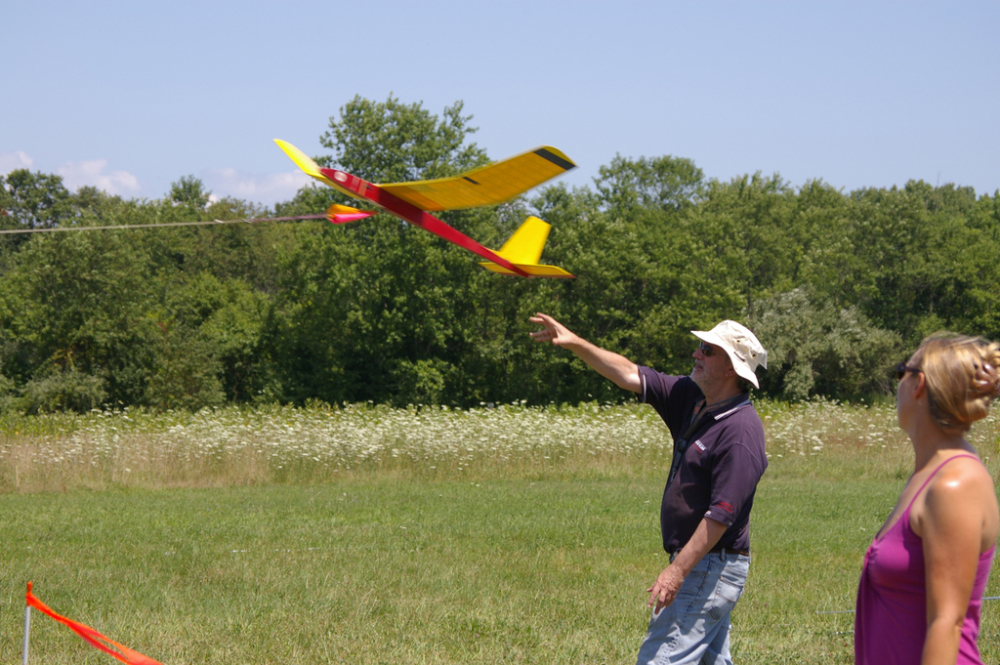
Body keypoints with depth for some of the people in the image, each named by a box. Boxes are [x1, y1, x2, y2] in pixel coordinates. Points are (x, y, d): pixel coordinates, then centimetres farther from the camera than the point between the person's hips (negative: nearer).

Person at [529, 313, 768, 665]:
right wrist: (574, 343, 7)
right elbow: (631, 376, 13)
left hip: (712, 568, -10)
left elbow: (722, 514, -24)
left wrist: (677, 571, -25)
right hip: (698, 565, 10)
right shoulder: (692, 398, 7)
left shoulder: (741, 430, -20)